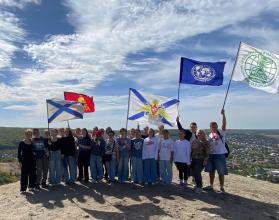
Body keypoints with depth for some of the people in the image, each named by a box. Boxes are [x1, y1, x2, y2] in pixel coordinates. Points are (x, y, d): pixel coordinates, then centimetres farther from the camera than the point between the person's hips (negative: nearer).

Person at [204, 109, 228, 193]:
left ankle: (222, 188, 16)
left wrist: (223, 114, -26)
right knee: (211, 171, 14)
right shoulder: (209, 135, 9)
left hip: (220, 155, -5)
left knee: (221, 173, 3)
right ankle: (211, 186, 28)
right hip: (211, 155, 5)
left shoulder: (221, 133, -3)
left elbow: (224, 125, -18)